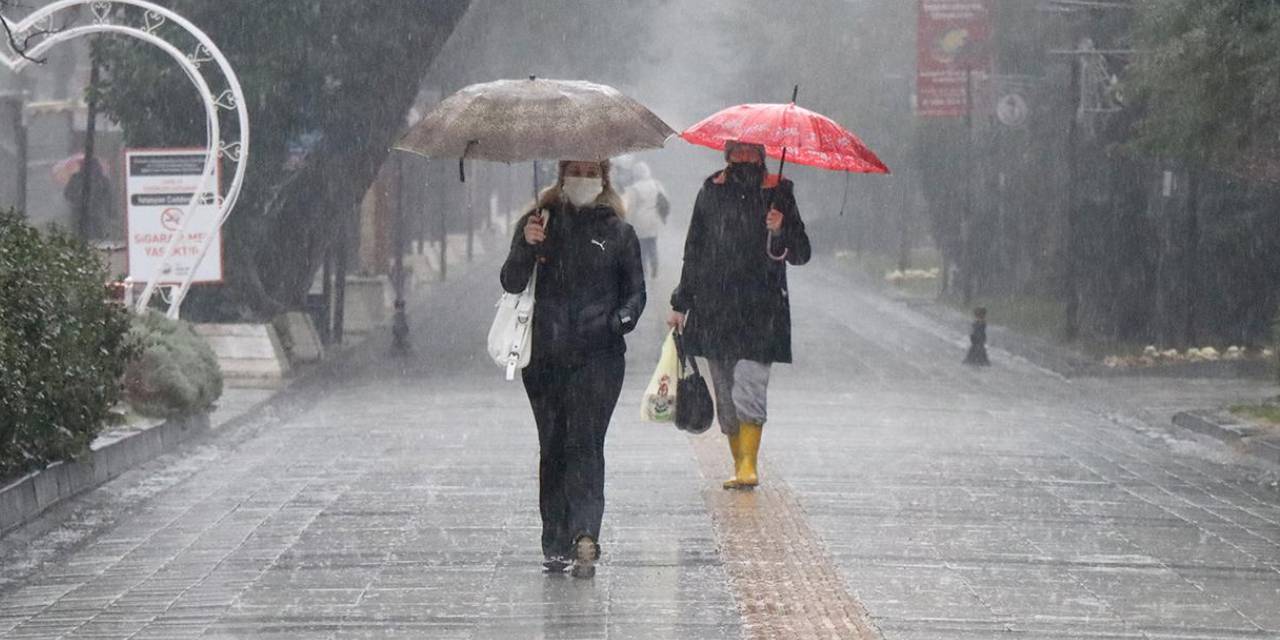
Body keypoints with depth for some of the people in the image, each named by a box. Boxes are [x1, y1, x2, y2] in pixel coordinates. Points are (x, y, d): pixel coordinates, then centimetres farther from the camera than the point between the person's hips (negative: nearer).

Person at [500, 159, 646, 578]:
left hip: (599, 357, -2)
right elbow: (512, 283, 3)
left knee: (585, 443, -14)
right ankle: (556, 543, 9)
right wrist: (527, 247, -16)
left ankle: (583, 536, -24)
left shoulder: (618, 232, 9)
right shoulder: (539, 222, 10)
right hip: (546, 355, 2)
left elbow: (636, 290, 13)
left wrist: (624, 317, -9)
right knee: (553, 447, 4)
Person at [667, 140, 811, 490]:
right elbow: (694, 250, 19)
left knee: (748, 387, -16)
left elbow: (800, 254, 5)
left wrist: (780, 232, -16)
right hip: (714, 308, 3)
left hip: (760, 309, -3)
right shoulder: (712, 191, 12)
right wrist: (681, 303, 18)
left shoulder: (777, 192, 4)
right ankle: (740, 465, 13)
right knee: (725, 393, 5)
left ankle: (748, 464, -17)